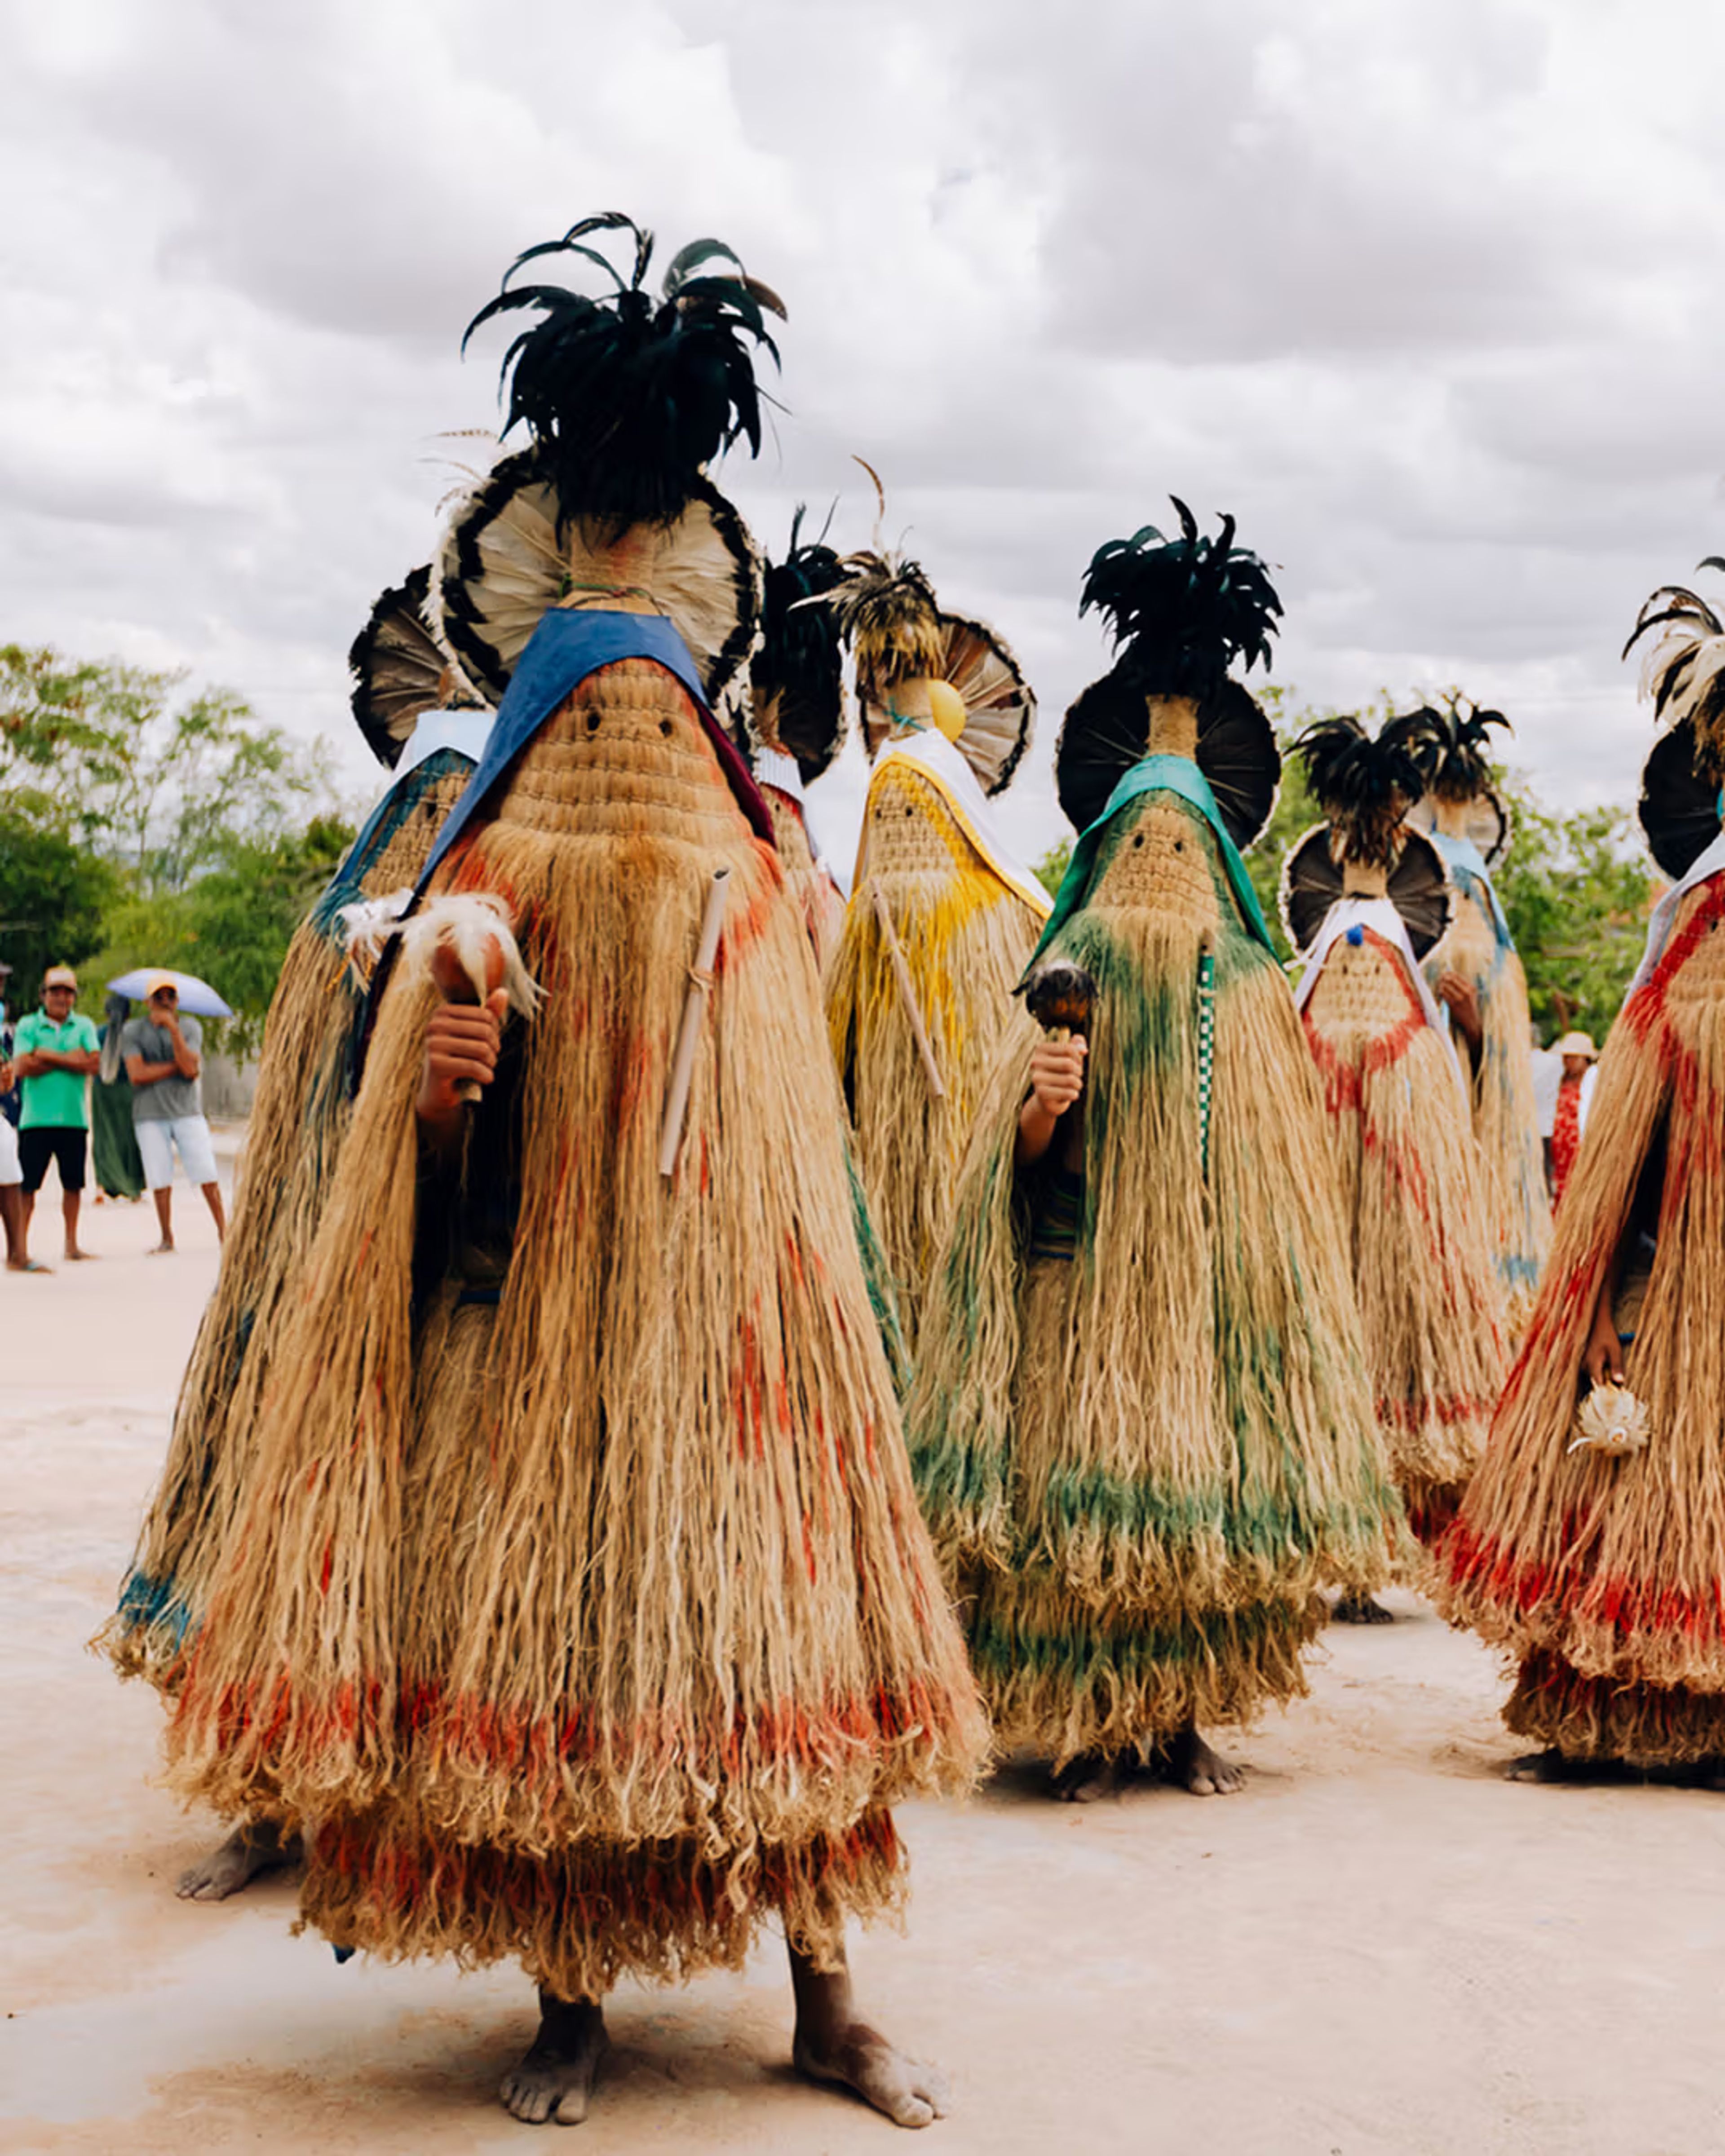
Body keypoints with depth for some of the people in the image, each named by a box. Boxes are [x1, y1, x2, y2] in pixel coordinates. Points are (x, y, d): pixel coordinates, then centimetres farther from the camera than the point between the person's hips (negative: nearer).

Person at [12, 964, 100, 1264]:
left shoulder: (83, 1026, 9)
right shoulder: (27, 1025, 4)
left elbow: (93, 1062, -6)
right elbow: (22, 1067, -10)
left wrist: (47, 1055, -8)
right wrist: (69, 1059, -9)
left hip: (74, 1118, 2)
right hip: (36, 1119, -2)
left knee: (73, 1183, 8)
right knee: (27, 1185, -3)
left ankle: (72, 1244, 19)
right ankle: (21, 1246, 3)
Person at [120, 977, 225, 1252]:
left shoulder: (190, 1028, 4)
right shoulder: (132, 1031, 2)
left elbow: (191, 1070, -11)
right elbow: (137, 1074, -10)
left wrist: (173, 1029, -17)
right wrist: (177, 1065, -7)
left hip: (187, 1111, 1)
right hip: (150, 1114, -1)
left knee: (207, 1175, -4)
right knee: (160, 1180, 0)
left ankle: (223, 1230, 6)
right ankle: (167, 1238, 12)